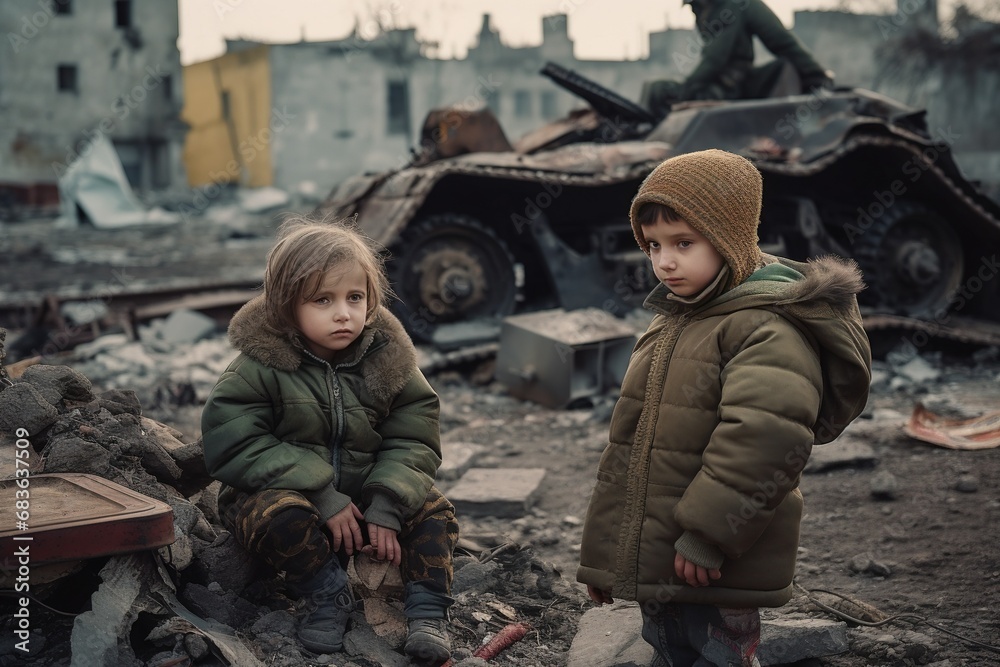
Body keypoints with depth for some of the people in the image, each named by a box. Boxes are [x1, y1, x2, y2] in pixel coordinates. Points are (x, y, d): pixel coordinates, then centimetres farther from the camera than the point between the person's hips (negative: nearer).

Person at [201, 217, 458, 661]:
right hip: (282, 493, -3)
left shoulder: (387, 359, -7)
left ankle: (427, 609, -6)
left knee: (432, 510, -14)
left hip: (362, 499, 3)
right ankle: (328, 595, -13)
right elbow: (232, 447, -23)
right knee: (282, 515, -35)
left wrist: (386, 507, -23)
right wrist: (324, 497, -28)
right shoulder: (260, 368, -17)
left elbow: (413, 440, -6)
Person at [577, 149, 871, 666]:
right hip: (650, 563, 9)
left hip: (713, 568, -8)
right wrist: (602, 554, 19)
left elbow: (764, 436, -29)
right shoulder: (668, 323, 12)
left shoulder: (769, 327, -17)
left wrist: (706, 536, -25)